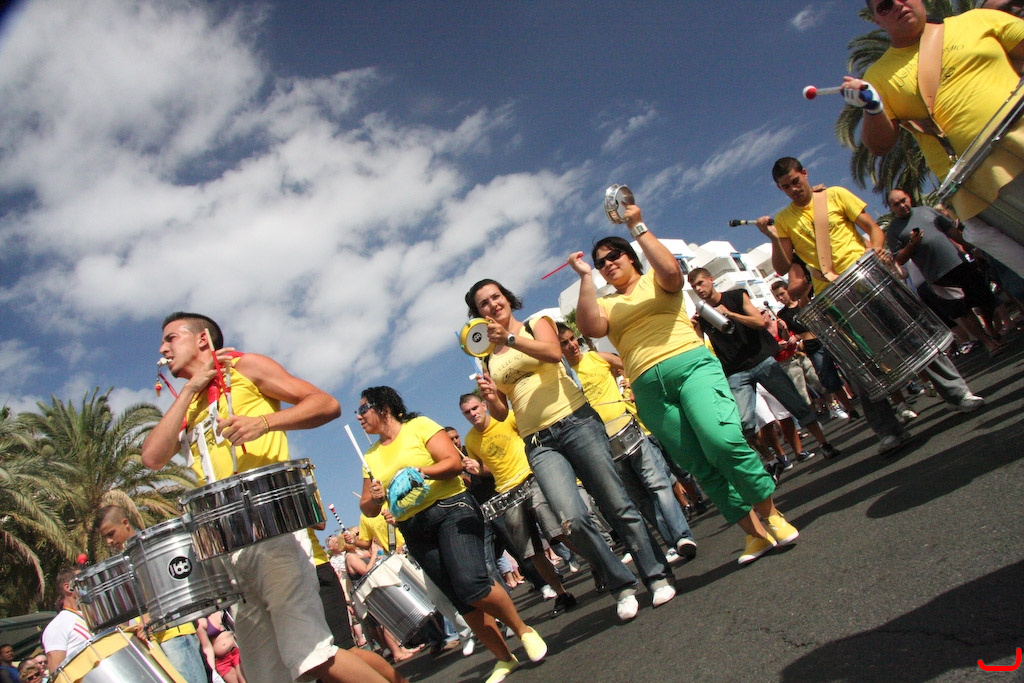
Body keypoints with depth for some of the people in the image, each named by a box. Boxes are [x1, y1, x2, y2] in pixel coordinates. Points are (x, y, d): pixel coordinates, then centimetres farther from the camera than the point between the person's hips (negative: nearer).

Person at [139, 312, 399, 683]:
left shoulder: (244, 367, 8)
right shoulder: (186, 408, 25)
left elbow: (327, 404, -1)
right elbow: (152, 457, 6)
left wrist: (263, 423, -16)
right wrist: (190, 389, 7)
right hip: (229, 546, 7)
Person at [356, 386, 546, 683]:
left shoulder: (419, 426, 1)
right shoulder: (371, 457, 15)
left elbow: (455, 462, -9)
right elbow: (367, 509, 13)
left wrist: (416, 473, -22)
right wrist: (374, 498, -9)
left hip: (451, 510, -5)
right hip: (415, 533, 5)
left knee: (471, 584, -22)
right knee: (462, 600, 2)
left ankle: (525, 631, 1)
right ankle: (504, 658, 17)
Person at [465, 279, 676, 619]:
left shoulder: (536, 323, 7)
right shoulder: (489, 359, 15)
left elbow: (553, 353, -16)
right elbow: (501, 413, 15)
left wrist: (511, 337, -25)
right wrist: (490, 397, -6)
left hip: (575, 422, -2)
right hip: (539, 444, 2)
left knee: (618, 505, 0)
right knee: (572, 520, -15)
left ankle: (658, 576, 18)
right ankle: (622, 586, 5)